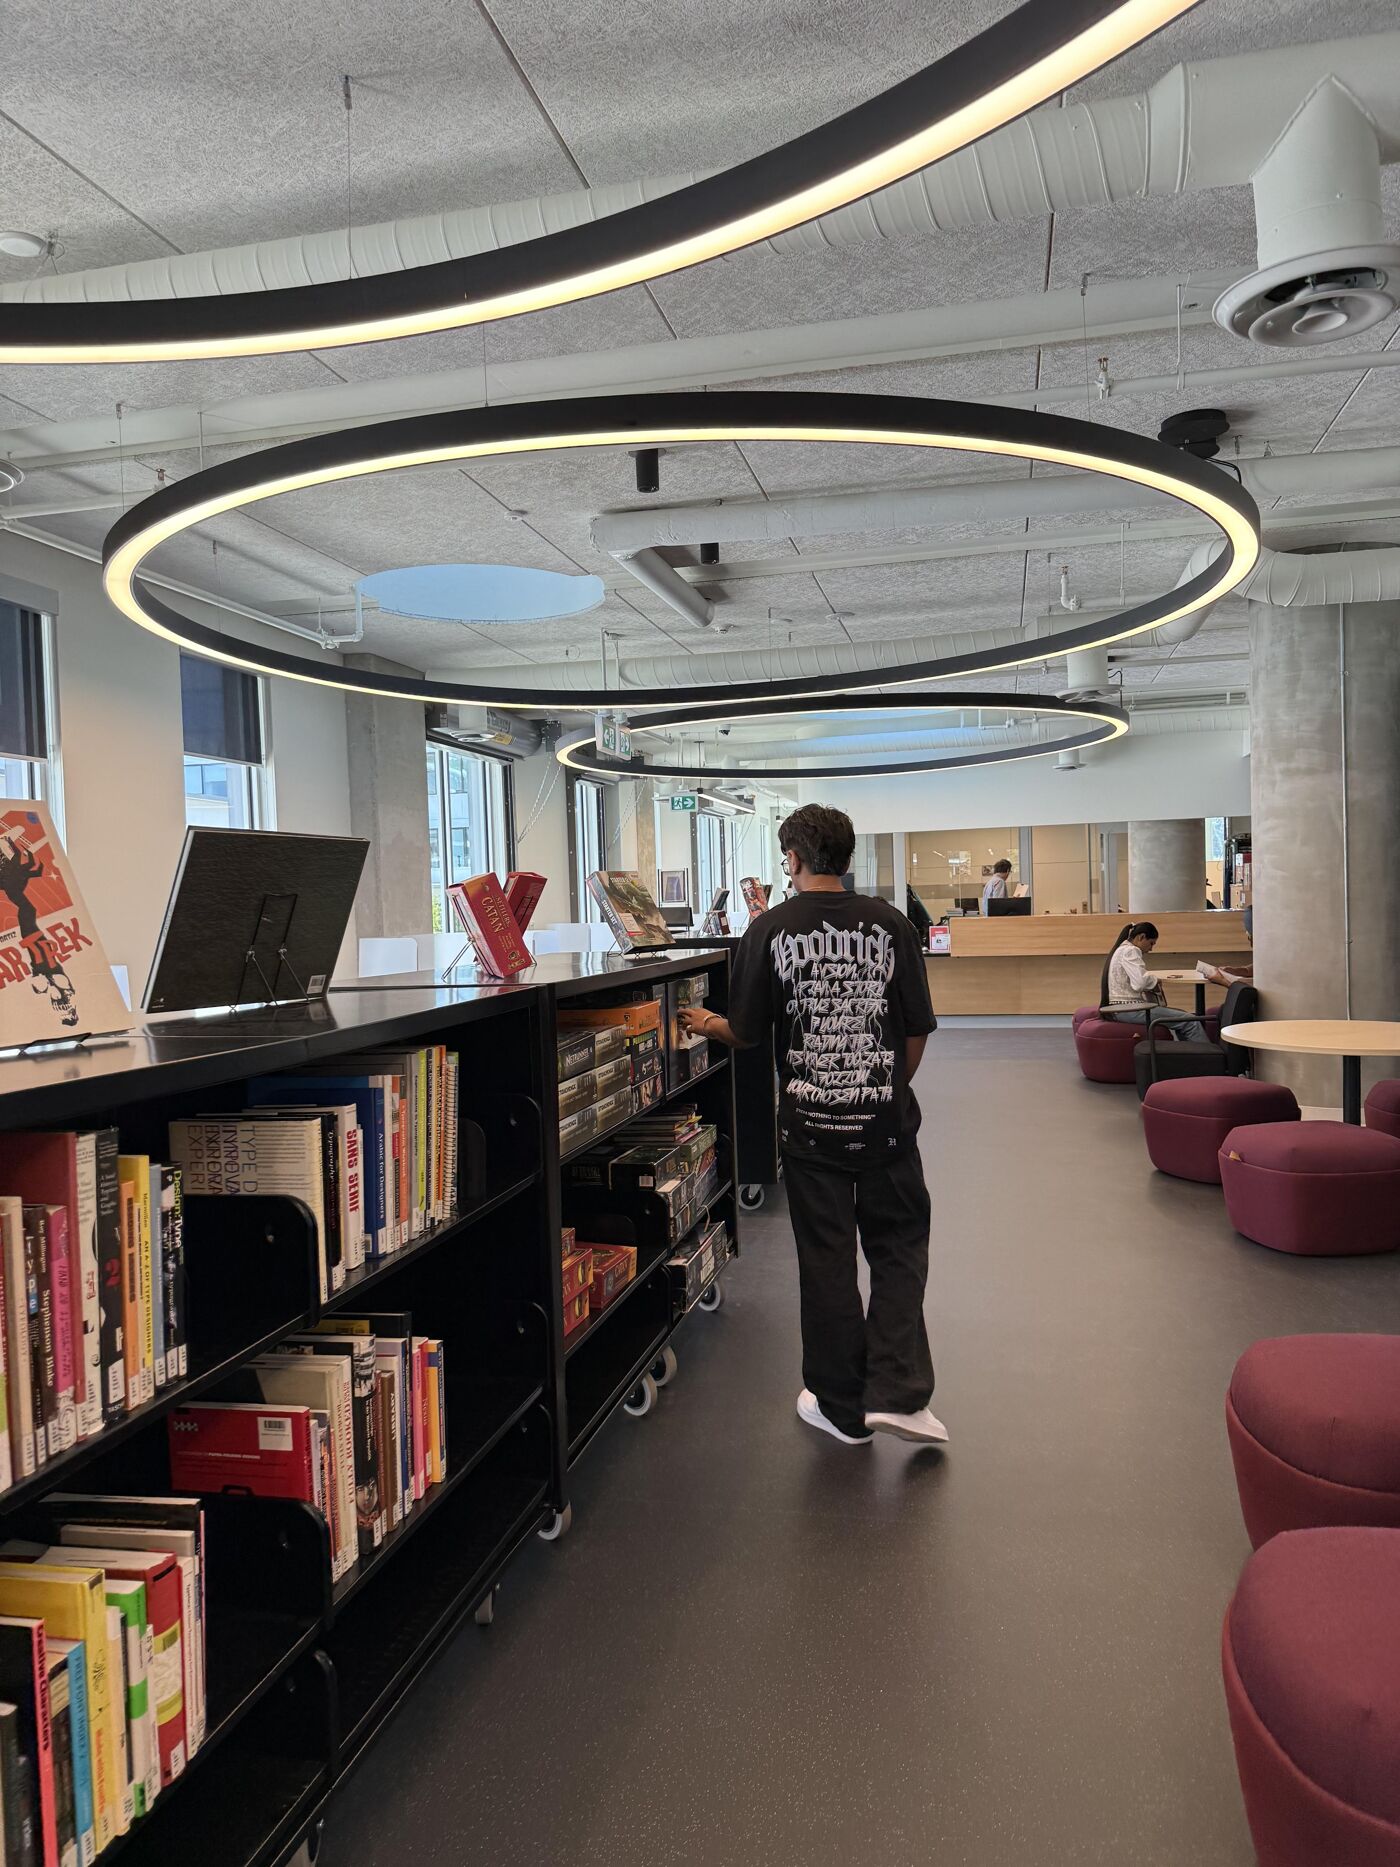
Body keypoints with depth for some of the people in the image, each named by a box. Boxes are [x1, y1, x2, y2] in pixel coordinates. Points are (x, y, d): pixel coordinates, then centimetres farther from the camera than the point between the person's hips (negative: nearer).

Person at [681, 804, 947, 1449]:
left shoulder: (770, 930, -7)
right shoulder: (889, 923, -3)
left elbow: (747, 1032, -1)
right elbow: (918, 1029, 2)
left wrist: (706, 1024, 21)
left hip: (810, 1124, 0)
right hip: (885, 1120, 1)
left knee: (826, 1263, 11)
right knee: (898, 1251, 15)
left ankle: (843, 1408, 22)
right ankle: (897, 1393, 6)